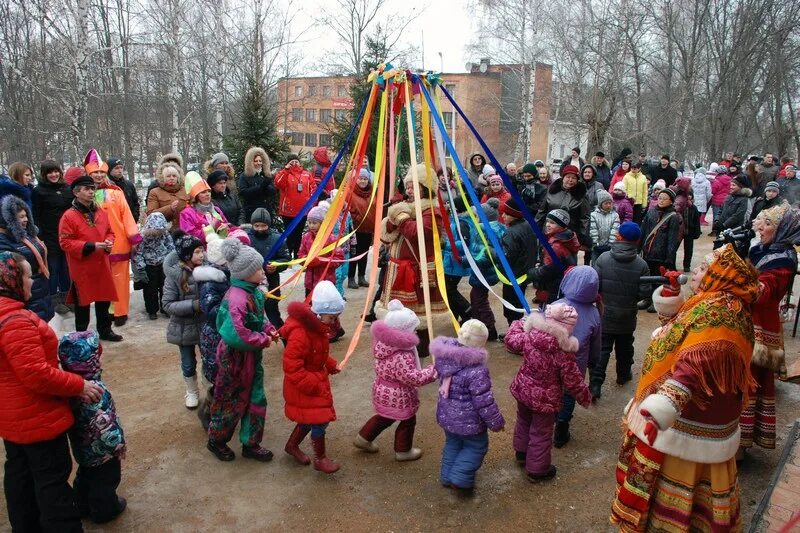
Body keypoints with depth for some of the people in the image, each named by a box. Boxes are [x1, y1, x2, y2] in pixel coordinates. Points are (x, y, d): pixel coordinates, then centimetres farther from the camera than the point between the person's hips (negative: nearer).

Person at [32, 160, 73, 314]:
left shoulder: (67, 189, 10)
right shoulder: (39, 191, -4)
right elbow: (36, 216, -6)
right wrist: (40, 238, -14)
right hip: (49, 237, -4)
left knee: (66, 268, 11)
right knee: (53, 268, 2)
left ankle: (65, 298, 22)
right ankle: (54, 300, 11)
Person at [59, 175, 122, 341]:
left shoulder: (101, 213, 6)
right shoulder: (69, 216, -12)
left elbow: (110, 232, 17)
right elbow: (65, 242, -14)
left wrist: (109, 242, -6)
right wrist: (91, 246, -20)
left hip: (101, 265, 5)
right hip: (81, 267, -5)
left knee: (104, 298, 13)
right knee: (82, 301, 5)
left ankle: (105, 330, 27)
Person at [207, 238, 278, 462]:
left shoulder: (252, 291, -1)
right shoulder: (237, 298, -30)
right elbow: (237, 333, -33)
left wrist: (269, 329, -3)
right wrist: (264, 340, -21)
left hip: (251, 355, 9)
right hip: (236, 357, -9)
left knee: (256, 399, 17)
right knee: (232, 401, 12)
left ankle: (251, 444, 32)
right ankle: (216, 441, 36)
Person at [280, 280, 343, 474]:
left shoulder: (318, 326, 0)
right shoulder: (299, 334, -31)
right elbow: (292, 369, -28)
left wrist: (330, 365, 3)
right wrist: (315, 385, -26)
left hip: (317, 378, 9)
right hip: (303, 385, -9)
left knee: (311, 417, 19)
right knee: (319, 419, -1)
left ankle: (292, 445, 41)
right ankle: (320, 459, 18)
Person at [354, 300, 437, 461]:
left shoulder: (384, 342, -9)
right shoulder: (401, 357, -35)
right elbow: (414, 378, -34)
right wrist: (433, 371, -26)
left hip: (384, 391, 8)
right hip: (398, 397, -8)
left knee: (384, 417, 28)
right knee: (408, 421, 16)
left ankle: (363, 438, 40)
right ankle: (403, 451, 33)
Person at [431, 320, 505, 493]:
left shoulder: (444, 357, -12)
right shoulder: (476, 370, -32)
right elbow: (484, 402, -24)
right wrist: (496, 422, -9)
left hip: (446, 415, 7)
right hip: (468, 420, -6)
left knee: (452, 444, 27)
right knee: (476, 447, 19)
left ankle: (447, 476, 39)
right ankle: (461, 479, 17)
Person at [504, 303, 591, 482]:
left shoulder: (529, 336, -17)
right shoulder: (564, 353, -29)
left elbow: (511, 339, 5)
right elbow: (573, 381, -18)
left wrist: (518, 323, 24)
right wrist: (585, 397, 1)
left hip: (523, 389, 5)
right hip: (545, 399, -5)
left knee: (523, 421, 30)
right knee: (541, 433, 15)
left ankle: (521, 452, 54)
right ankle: (537, 470, 33)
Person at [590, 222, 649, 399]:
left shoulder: (604, 258, -15)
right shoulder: (641, 264, -13)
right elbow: (645, 292, -10)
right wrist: (631, 299, 10)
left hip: (604, 313, -1)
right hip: (627, 315, 1)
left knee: (602, 348, 3)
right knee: (624, 346, 22)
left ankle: (595, 384, -4)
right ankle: (623, 375, 41)